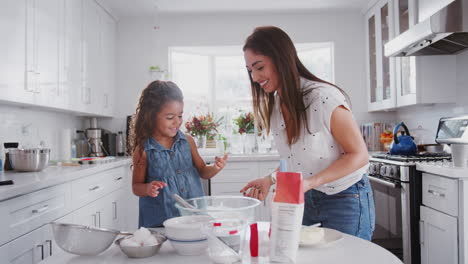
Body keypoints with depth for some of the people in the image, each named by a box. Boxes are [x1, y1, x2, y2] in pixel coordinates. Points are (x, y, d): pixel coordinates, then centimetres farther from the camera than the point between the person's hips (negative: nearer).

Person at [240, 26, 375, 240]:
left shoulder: (325, 98, -25)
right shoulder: (273, 106, -2)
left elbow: (359, 155, -18)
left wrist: (309, 182, -27)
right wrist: (271, 179, -9)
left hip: (345, 201, -6)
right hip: (307, 200, 6)